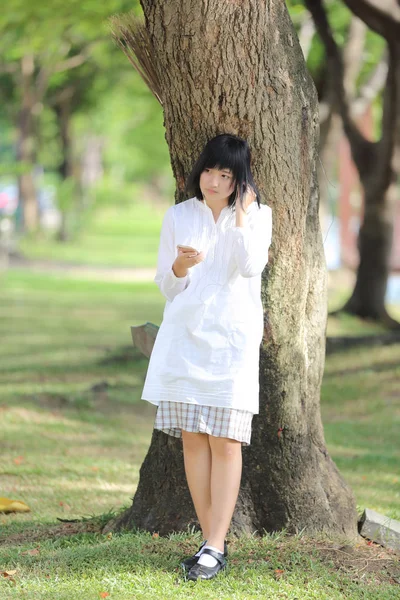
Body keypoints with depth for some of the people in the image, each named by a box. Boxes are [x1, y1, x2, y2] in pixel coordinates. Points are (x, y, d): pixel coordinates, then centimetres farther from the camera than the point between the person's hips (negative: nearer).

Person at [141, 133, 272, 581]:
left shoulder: (257, 216, 5)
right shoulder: (179, 216, 10)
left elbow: (251, 267, -13)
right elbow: (166, 287, 10)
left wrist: (241, 215, -12)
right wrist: (180, 267, -11)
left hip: (232, 337, -3)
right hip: (184, 334, 3)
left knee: (225, 439, -8)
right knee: (192, 437, 0)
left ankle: (215, 547, -8)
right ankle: (211, 540, 7)